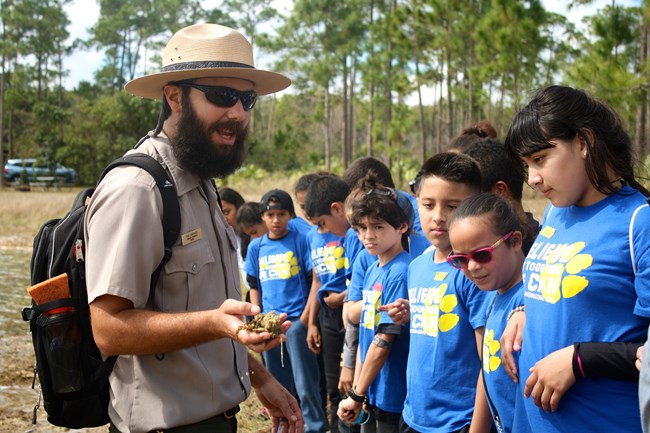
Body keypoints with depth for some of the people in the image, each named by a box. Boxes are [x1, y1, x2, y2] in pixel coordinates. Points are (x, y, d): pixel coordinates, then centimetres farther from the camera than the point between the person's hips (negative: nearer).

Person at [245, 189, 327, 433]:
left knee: (305, 383, -3)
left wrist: (305, 319, -10)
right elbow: (254, 286, 14)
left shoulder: (300, 240, -4)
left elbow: (315, 281, -5)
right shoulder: (256, 247, 8)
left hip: (296, 320, -4)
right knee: (277, 383, 15)